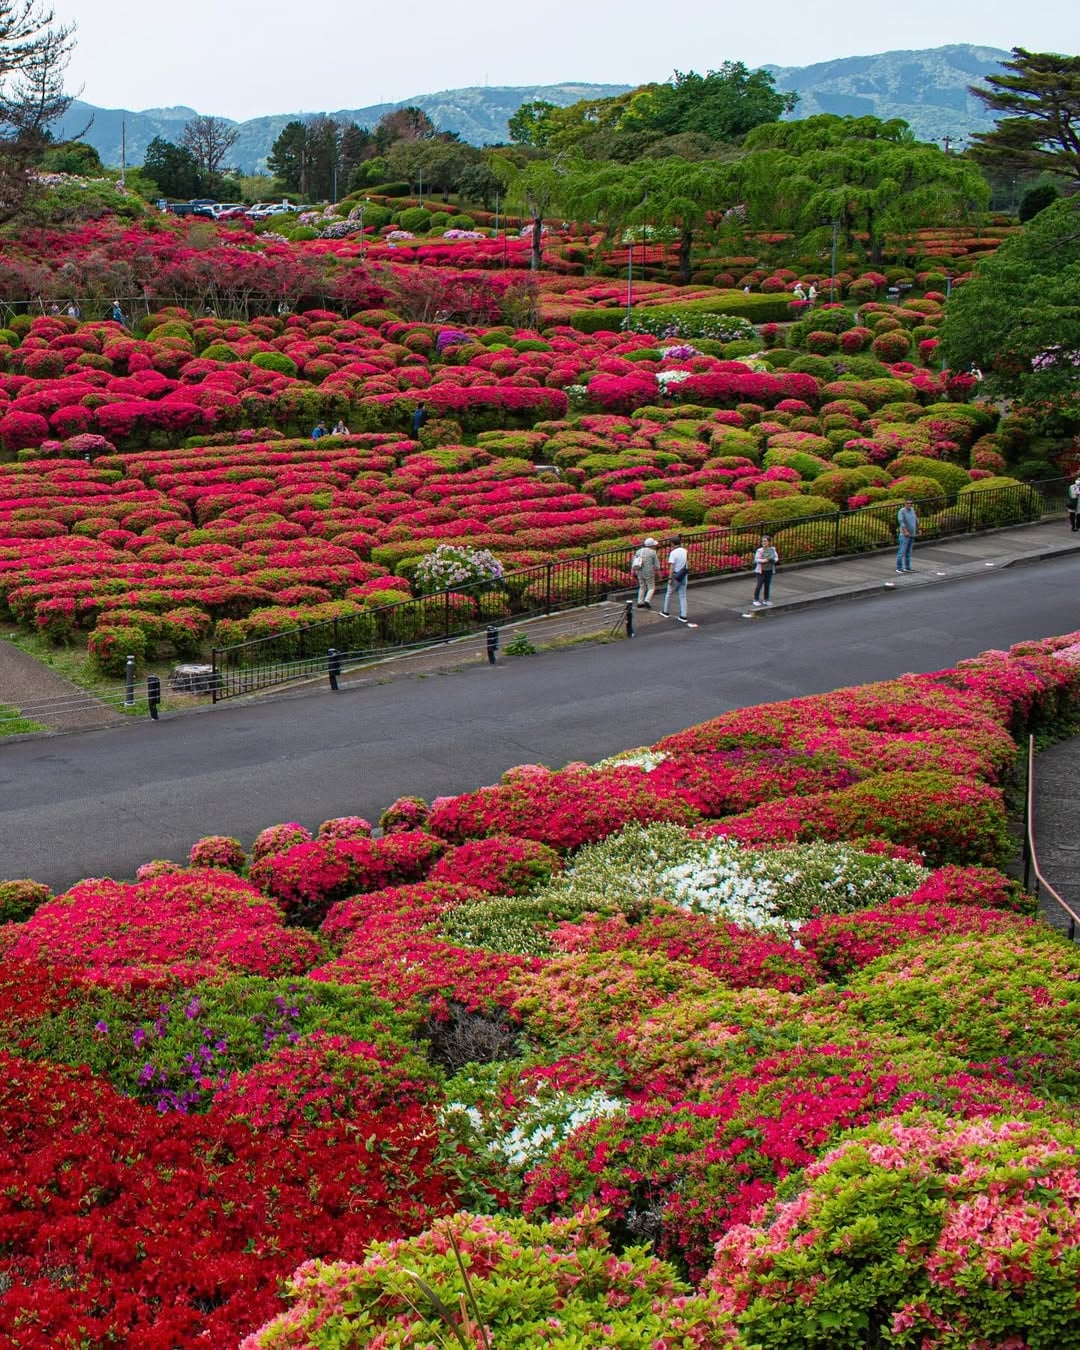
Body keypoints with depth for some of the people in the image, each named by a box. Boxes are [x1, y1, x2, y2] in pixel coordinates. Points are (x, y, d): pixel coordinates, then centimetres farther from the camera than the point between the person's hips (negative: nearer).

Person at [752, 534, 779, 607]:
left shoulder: (772, 549, 1)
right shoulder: (760, 550, -13)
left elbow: (776, 557, 9)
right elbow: (756, 559, -14)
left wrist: (774, 560, -13)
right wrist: (763, 560, -28)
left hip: (769, 570, 4)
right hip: (761, 570, -4)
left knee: (767, 585, 10)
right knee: (759, 585, -3)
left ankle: (766, 600, 22)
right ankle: (756, 600, 8)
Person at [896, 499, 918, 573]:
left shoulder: (912, 509, 8)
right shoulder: (902, 511, -15)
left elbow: (915, 518, 24)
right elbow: (901, 522, -26)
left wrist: (917, 528, 30)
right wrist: (905, 531, -34)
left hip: (911, 535, 8)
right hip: (904, 535, -8)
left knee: (908, 552, 12)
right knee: (902, 551, -8)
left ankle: (907, 567, 17)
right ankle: (899, 568, -5)